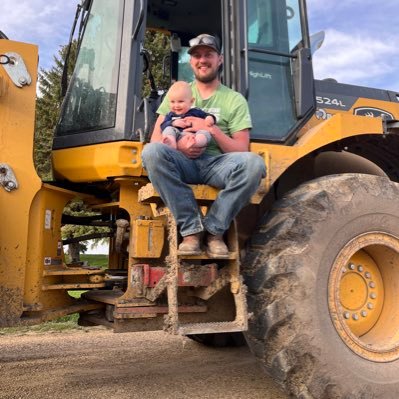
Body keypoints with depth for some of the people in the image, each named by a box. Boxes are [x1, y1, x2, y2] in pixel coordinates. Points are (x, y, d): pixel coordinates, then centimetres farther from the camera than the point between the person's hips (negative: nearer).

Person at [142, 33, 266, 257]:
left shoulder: (235, 99, 12)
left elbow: (241, 151, 3)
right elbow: (156, 139, 9)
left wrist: (213, 130, -12)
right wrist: (178, 143, -14)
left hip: (218, 163, -1)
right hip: (184, 163, 1)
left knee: (253, 163, -32)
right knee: (152, 152, -31)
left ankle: (214, 229, -17)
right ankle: (192, 228, -25)